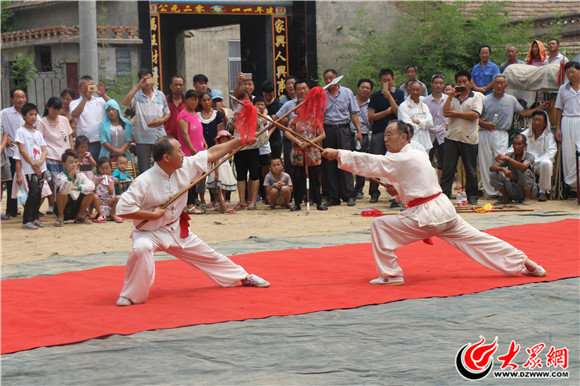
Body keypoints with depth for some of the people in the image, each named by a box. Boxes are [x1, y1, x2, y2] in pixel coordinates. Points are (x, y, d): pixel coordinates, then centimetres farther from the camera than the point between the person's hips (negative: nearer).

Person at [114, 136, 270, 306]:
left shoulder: (185, 167, -10)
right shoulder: (144, 182, -28)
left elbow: (211, 153, 0)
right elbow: (122, 208, -30)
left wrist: (241, 141, 2)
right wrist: (153, 214, -26)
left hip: (177, 230, 6)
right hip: (150, 232, -6)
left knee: (209, 256, 18)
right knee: (141, 248, -38)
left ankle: (244, 276, 40)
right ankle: (131, 296, -22)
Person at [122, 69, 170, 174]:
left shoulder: (160, 95, 11)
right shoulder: (137, 95, 0)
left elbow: (168, 114, 16)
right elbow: (125, 102, -21)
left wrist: (161, 121, -6)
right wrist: (138, 86, -20)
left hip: (159, 137, 2)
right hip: (142, 138, -2)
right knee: (144, 170, 1)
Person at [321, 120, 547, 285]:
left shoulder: (402, 160, -14)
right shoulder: (419, 155, 14)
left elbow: (369, 163, -18)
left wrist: (338, 154, -18)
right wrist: (400, 190, 13)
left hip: (426, 216, -9)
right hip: (445, 211, 9)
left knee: (380, 226, -8)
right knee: (476, 240, 17)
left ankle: (390, 275, -3)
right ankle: (523, 262, 21)